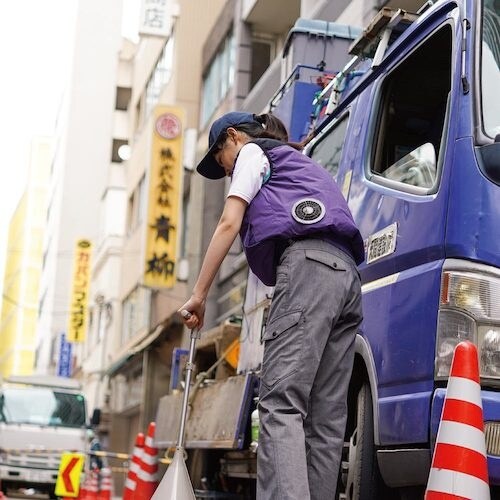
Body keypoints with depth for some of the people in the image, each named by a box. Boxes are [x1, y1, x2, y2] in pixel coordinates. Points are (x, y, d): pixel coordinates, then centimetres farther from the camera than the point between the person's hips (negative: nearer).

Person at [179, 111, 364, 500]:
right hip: (346, 275, 8)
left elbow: (229, 224, 3)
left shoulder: (253, 152, 17)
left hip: (308, 266, -8)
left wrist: (198, 294, 1)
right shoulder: (300, 164, 40)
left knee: (280, 403, -20)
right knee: (325, 415, -1)